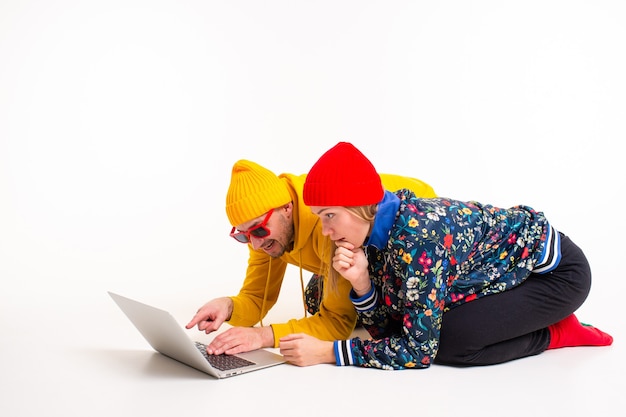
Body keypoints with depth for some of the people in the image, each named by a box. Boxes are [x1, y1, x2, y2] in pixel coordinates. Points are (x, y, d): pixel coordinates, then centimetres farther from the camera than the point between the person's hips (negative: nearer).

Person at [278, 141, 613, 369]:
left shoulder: (417, 235, -35)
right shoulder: (375, 231, -10)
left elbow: (420, 351, -29)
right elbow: (383, 328, -5)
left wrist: (327, 352, -29)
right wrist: (361, 282, -24)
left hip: (556, 269, -8)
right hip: (513, 267, 8)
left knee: (446, 340, -24)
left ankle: (557, 333, 1)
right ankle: (539, 319, 15)